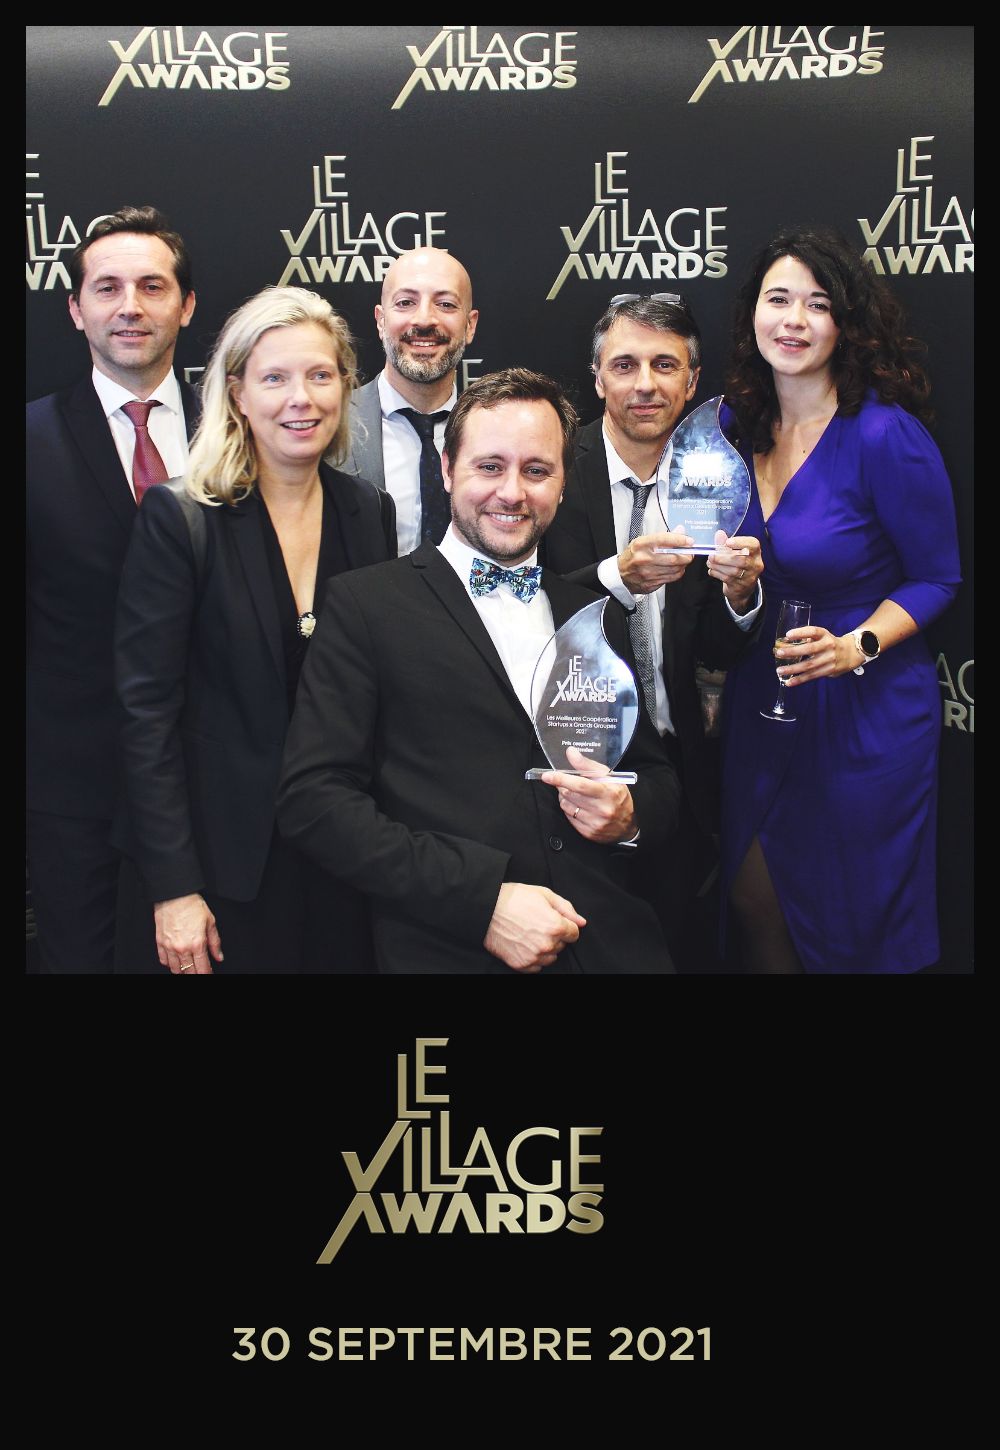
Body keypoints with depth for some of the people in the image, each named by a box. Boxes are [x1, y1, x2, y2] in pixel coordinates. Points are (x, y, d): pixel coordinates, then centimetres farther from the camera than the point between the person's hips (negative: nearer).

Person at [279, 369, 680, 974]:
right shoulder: (365, 605, 1)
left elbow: (658, 774, 21)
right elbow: (313, 799, -7)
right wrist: (482, 899, -15)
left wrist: (632, 814, -2)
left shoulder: (596, 617, 15)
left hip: (612, 947, 4)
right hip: (448, 950, -3)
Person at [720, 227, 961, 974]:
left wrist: (855, 647, -23)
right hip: (760, 702, 5)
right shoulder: (740, 427, 1)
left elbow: (936, 578, -10)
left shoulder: (885, 435, -17)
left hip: (865, 711, -5)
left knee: (851, 931, 9)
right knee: (754, 901, 14)